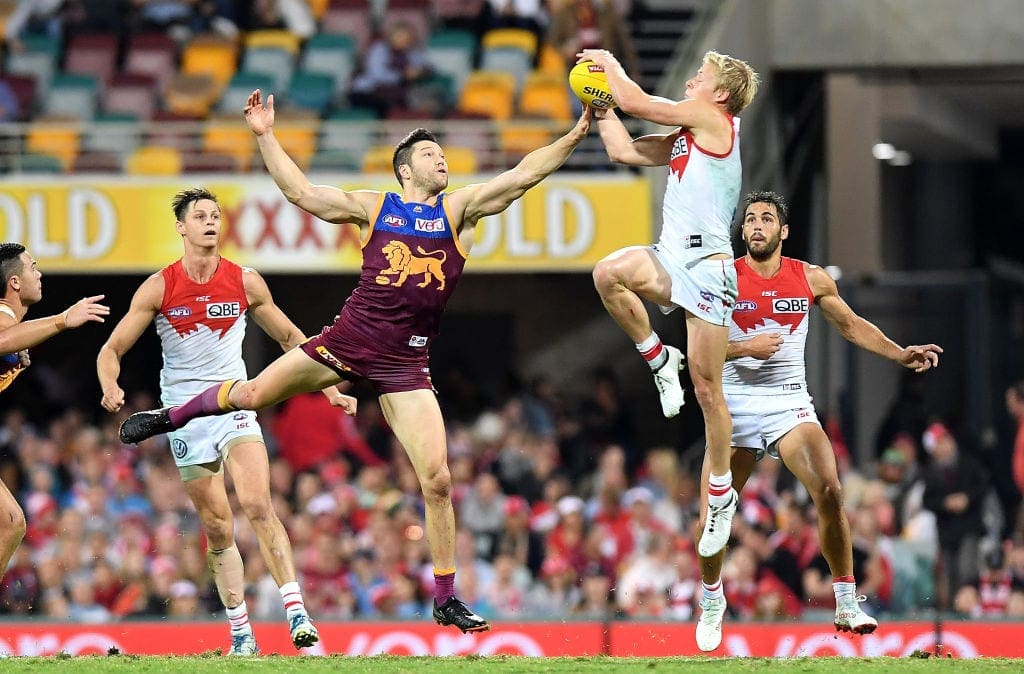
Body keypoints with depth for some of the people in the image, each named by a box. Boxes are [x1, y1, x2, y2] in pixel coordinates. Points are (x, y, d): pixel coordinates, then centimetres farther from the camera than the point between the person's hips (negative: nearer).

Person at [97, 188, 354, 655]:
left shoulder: (245, 283, -1)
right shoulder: (158, 288, -4)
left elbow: (290, 338, 13)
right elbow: (111, 349, -1)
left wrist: (330, 389, 8)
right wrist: (110, 387, -22)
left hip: (234, 408, 0)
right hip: (185, 418, 0)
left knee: (257, 505, -21)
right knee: (218, 529, 2)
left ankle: (295, 609, -24)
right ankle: (240, 632, 12)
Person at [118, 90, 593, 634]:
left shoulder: (459, 210, 7)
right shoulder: (373, 207, 8)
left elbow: (522, 175, -1)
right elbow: (301, 192, 9)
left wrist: (575, 136, -11)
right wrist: (266, 138, 5)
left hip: (405, 361, 0)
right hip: (348, 339, 0)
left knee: (437, 479, -9)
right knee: (252, 394, 3)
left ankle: (446, 600, 1)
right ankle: (170, 417, 36)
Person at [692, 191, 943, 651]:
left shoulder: (811, 279, 3)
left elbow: (851, 325, 15)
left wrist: (899, 354, 3)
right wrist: (745, 348, -18)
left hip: (789, 402, 1)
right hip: (735, 404, -1)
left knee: (829, 493, -19)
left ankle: (847, 604, -11)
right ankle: (711, 600, 26)